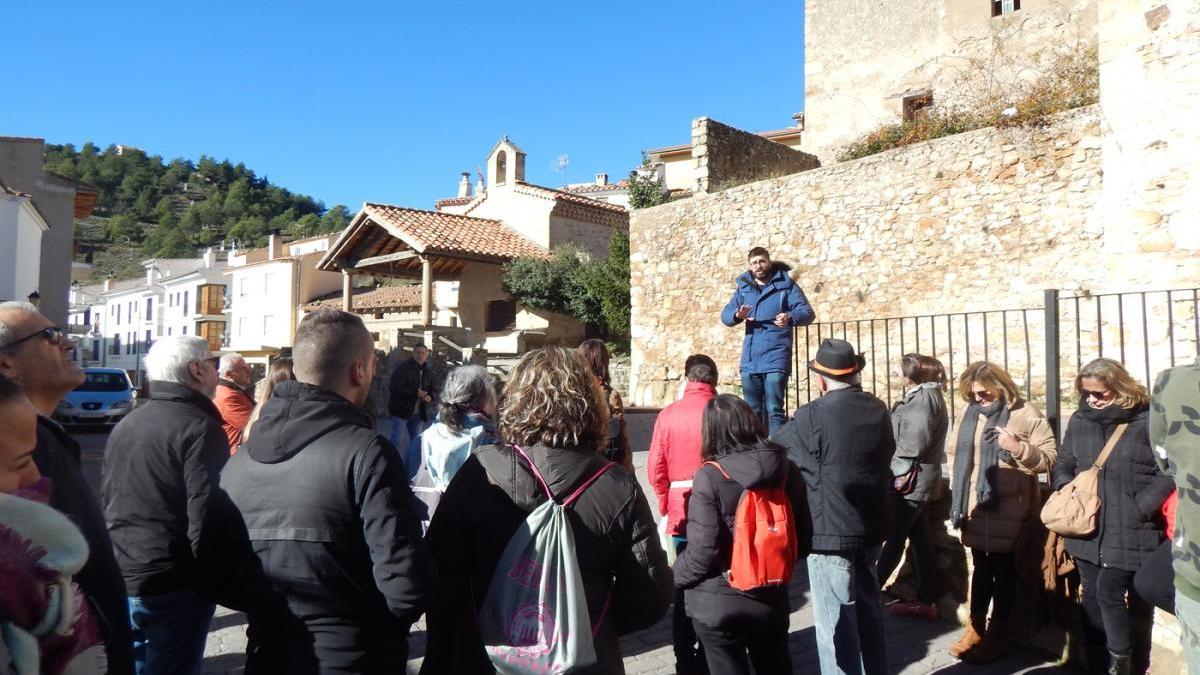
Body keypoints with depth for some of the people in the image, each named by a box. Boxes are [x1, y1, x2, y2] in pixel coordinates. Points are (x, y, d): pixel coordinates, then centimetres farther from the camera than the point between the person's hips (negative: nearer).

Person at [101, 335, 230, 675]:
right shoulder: (200, 428, -16)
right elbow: (206, 517, -21)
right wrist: (211, 583, -11)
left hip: (120, 580, 8)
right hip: (172, 586, -8)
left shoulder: (124, 426, 10)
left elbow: (107, 502, 17)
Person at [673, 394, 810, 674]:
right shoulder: (787, 469, -6)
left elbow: (702, 553, -21)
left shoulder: (710, 477, -22)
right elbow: (803, 540, 2)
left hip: (719, 604, -4)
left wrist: (676, 575, -2)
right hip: (772, 599, 5)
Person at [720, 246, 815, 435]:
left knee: (774, 410, -11)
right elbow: (725, 316, 9)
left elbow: (807, 312, -7)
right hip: (749, 361, 5)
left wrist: (790, 318, -30)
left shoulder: (785, 284, 1)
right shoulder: (743, 287, 12)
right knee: (752, 411, 13)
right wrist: (737, 316, -15)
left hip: (776, 358, -5)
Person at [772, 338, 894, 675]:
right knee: (868, 611, 23)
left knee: (836, 622, 3)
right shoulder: (878, 410, 4)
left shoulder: (813, 416, -17)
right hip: (871, 526, 8)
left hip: (831, 532, -8)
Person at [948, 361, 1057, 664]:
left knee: (1003, 568, 7)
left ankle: (998, 633, 20)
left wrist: (1019, 448, -29)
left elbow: (1050, 457, -11)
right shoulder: (967, 412, 8)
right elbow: (957, 452, 17)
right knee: (980, 566, 16)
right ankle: (976, 628, 26)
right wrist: (957, 495, 12)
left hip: (1008, 508, -5)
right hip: (973, 505, 5)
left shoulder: (1025, 414, -9)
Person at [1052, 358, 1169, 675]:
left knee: (1108, 592, -7)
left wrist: (1139, 510, -14)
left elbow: (1167, 473, -9)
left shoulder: (1146, 421, -7)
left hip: (1131, 534, -5)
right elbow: (1062, 466, 17)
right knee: (1093, 598, 11)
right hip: (1089, 530, 5)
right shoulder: (1079, 421, 9)